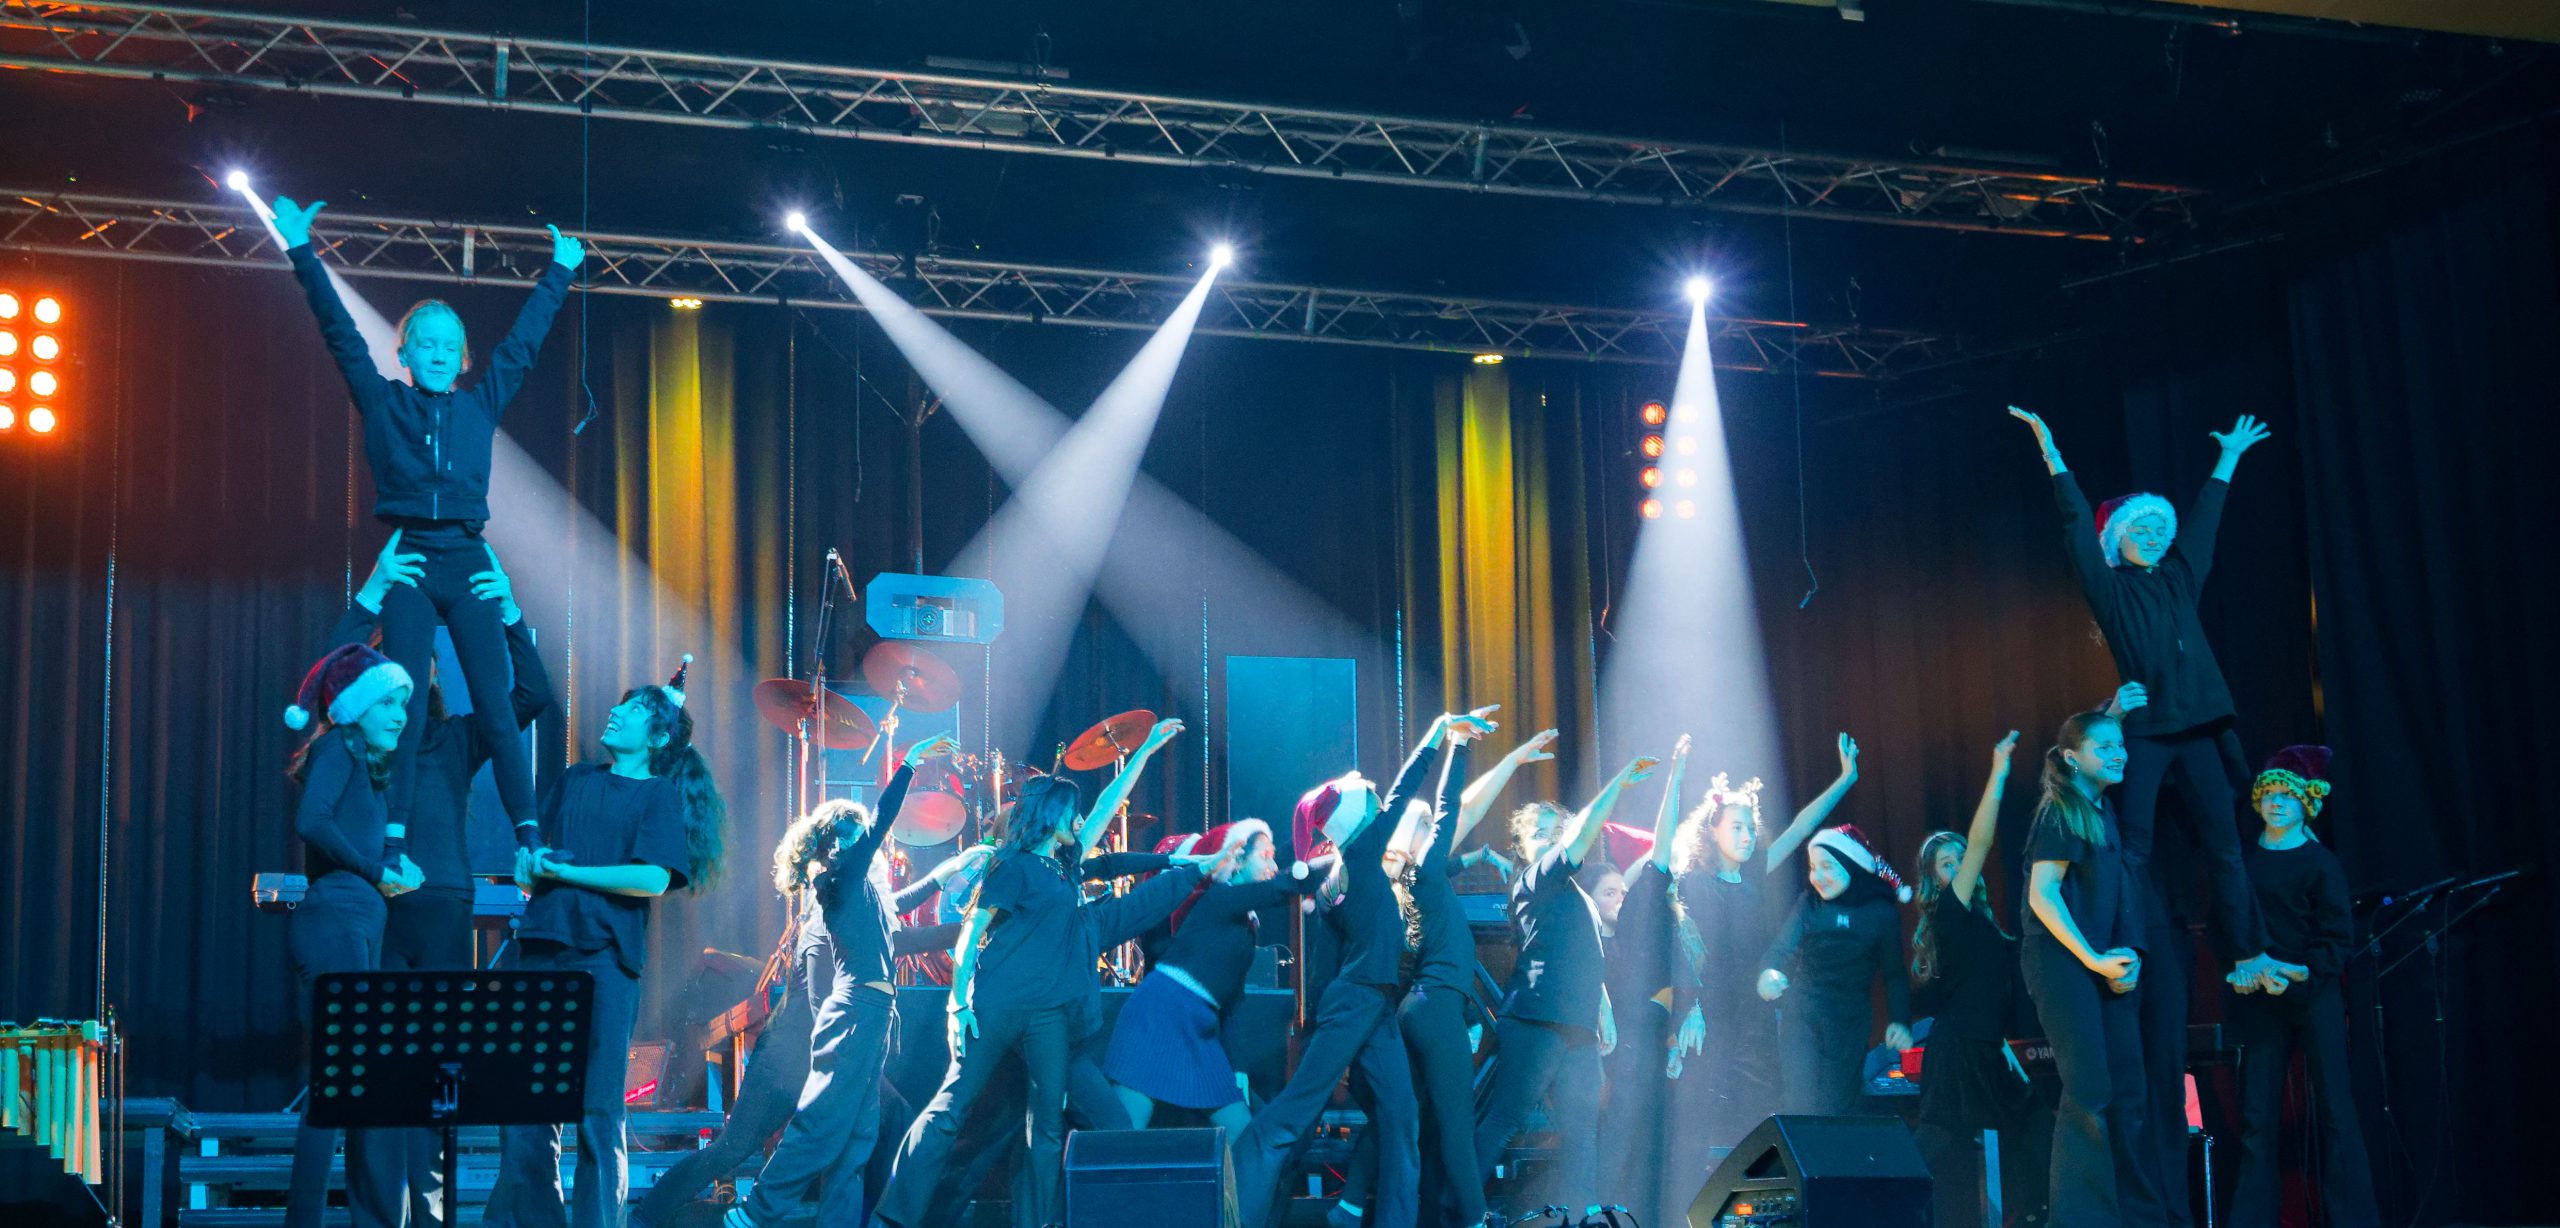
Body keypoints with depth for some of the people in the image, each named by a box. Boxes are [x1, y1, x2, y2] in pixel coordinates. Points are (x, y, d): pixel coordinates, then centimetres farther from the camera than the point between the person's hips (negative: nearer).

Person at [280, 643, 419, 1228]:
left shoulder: (364, 763, 22)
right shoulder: (336, 749, -5)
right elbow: (310, 822, -21)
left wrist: (393, 860, 3)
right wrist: (374, 871, -13)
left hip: (361, 927, 10)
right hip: (335, 920, -10)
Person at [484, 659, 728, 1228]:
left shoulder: (661, 793, 5)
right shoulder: (574, 780, 19)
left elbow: (653, 878, -10)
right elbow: (530, 871, 20)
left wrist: (565, 871, -8)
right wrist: (530, 867, -3)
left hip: (606, 953, -4)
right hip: (543, 945, 4)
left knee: (597, 1107, -5)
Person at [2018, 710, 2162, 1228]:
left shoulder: (2105, 811, 16)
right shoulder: (2060, 811, -7)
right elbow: (2041, 893, -14)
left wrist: (2128, 957, 5)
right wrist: (2092, 959, -17)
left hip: (2108, 966, 8)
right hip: (2064, 964, -8)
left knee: (2127, 1094, 5)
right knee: (2088, 1093, -12)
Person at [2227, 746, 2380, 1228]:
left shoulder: (2319, 862, -1)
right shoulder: (2245, 858, 8)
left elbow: (2338, 939, -5)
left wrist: (2299, 974, -16)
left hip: (2314, 995, -3)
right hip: (2261, 1002, 3)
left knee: (2334, 1112, -4)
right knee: (2257, 1117, 0)